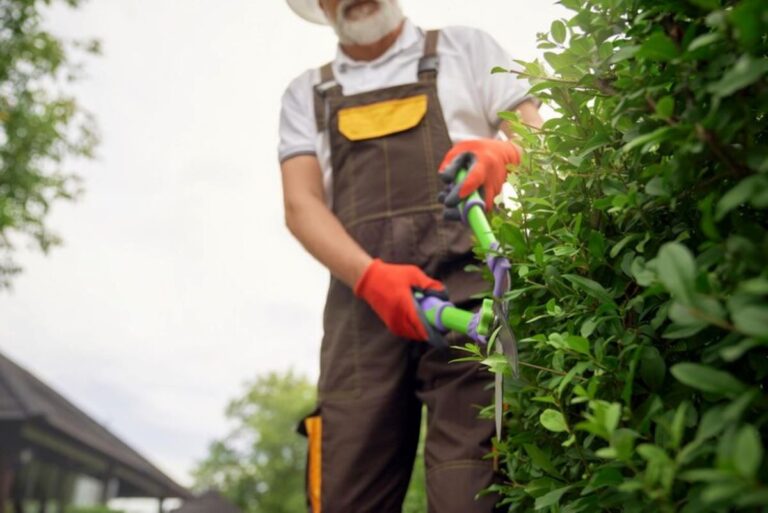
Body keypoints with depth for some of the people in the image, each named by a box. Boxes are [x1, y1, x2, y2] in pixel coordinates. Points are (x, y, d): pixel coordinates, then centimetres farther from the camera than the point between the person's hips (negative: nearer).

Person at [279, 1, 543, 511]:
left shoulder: (465, 48, 20)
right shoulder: (306, 94, 22)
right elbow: (301, 205, 8)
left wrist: (503, 152, -16)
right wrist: (370, 275, -12)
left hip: (467, 283, -1)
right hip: (363, 298, 2)